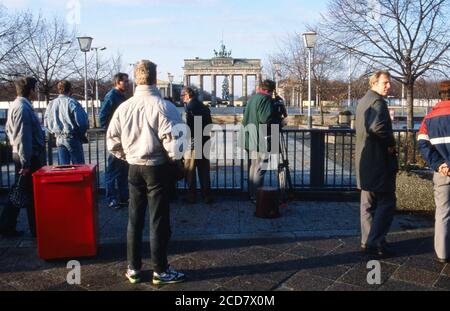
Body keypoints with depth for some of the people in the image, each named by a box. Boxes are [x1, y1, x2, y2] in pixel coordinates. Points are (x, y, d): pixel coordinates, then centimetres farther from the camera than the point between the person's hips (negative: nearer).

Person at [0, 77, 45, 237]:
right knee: (32, 193, 0)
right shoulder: (23, 108, -18)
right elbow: (23, 137, -22)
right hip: (29, 156, -10)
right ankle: (36, 229, 11)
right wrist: (26, 163, -22)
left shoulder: (16, 105, 13)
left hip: (19, 154, 10)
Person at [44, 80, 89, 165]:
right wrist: (81, 133, 4)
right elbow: (82, 121, -14)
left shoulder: (51, 104, 7)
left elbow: (46, 123, 11)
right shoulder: (71, 102, -11)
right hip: (72, 138, -6)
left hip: (59, 139, 6)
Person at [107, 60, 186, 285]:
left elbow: (112, 140, 2)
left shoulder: (124, 106, 0)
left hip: (134, 168, 4)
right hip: (156, 167, -4)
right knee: (158, 221, 5)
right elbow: (171, 141, -18)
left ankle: (133, 268, 23)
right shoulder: (161, 106, -14)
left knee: (134, 219, 14)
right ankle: (160, 271, 15)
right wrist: (174, 158, 1)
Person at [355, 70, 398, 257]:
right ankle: (375, 242, -2)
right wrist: (391, 143, -16)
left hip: (364, 161, 10)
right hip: (379, 160, -10)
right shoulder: (378, 101, -14)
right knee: (386, 202, -2)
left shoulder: (363, 101, 17)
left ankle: (367, 241, 22)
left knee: (368, 203, 15)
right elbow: (378, 127, -31)